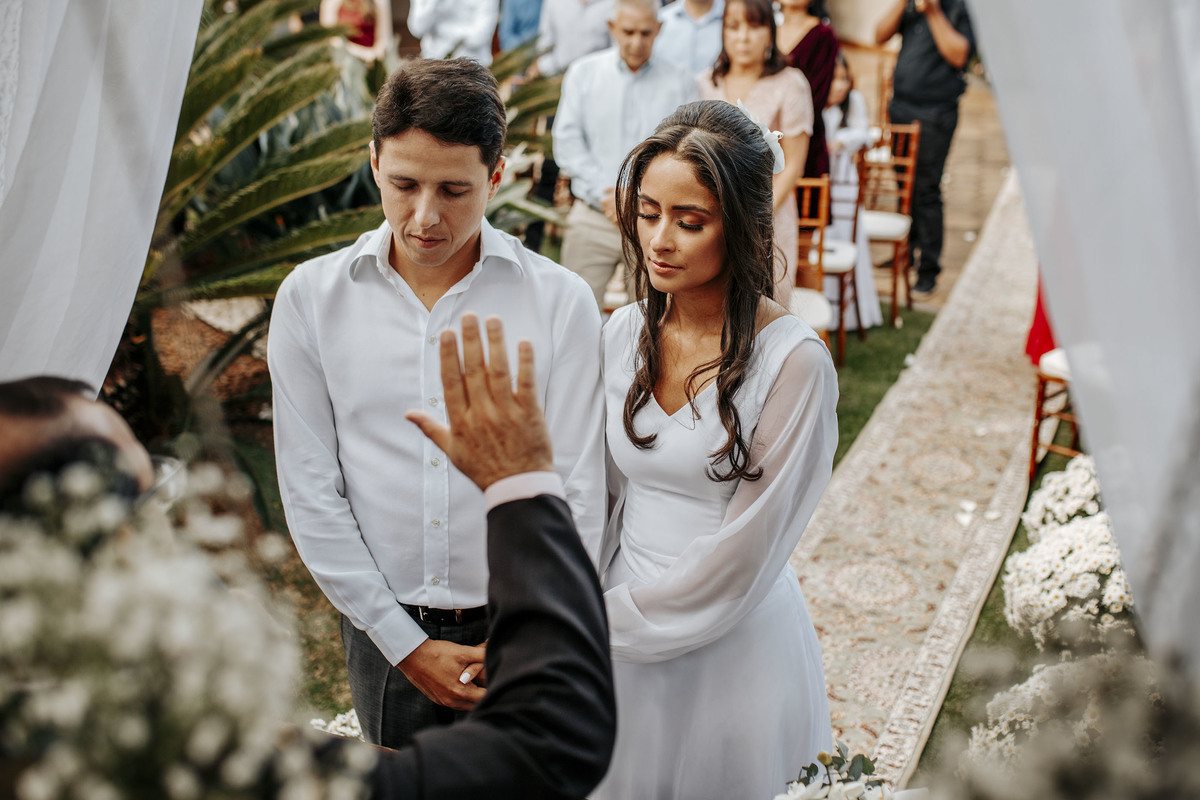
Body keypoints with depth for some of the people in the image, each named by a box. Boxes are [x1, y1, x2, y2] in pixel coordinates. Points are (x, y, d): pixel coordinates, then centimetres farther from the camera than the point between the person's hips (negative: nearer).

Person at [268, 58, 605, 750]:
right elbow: (310, 492, -5)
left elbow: (577, 494, -7)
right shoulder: (310, 298, -5)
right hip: (387, 632, 1)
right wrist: (406, 645, -6)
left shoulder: (562, 301, -8)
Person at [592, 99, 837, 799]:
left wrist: (604, 619, -11)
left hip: (734, 645, -4)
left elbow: (740, 559, -18)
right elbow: (606, 494, 5)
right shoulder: (627, 332, -3)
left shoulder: (792, 361, -20)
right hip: (623, 641, 5)